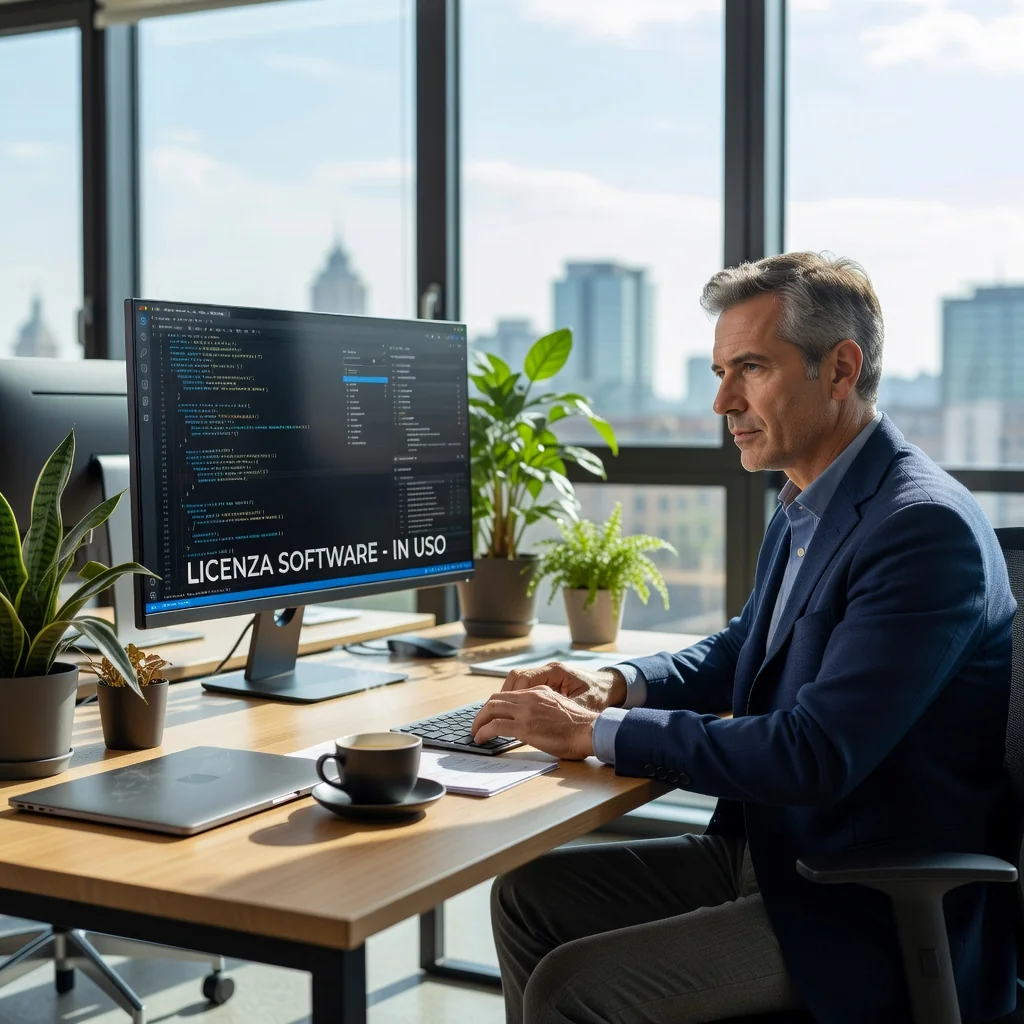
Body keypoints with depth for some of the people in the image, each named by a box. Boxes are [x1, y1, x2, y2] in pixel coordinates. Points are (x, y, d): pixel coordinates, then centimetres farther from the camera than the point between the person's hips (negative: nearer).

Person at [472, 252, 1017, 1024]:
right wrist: (616, 687, 3)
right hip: (767, 854, 9)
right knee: (528, 893, 7)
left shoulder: (925, 527, -23)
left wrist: (598, 733, -21)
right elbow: (743, 649, 23)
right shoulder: (808, 510, 8)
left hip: (877, 918, -9)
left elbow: (813, 756, -28)